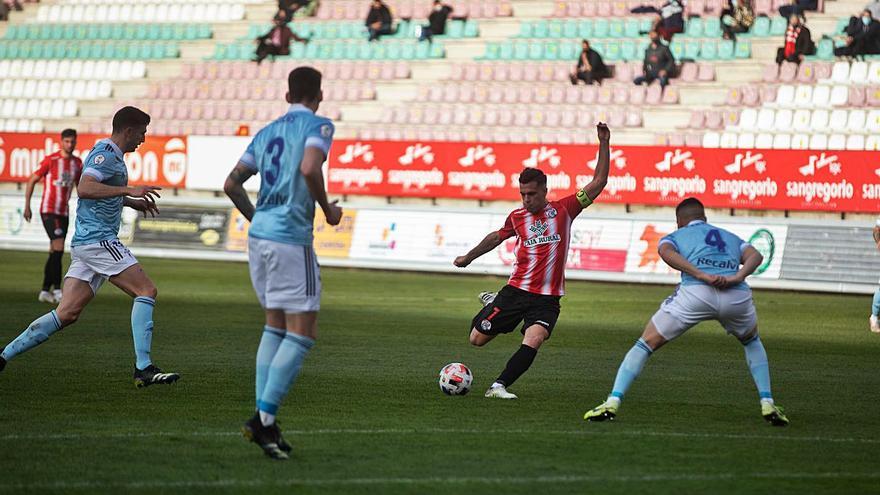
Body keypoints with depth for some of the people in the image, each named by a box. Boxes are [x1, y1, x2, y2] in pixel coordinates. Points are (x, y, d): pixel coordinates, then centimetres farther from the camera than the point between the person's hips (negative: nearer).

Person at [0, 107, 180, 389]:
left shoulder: (109, 154, 21)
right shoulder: (106, 154, -11)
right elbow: (84, 188, -27)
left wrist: (131, 202, 32)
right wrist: (129, 190, -27)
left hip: (84, 241, 10)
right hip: (98, 240, -10)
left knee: (67, 313, 5)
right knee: (146, 290, -11)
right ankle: (143, 368, -16)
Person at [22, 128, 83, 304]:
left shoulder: (77, 163, 7)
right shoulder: (50, 160, -9)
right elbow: (32, 181, -2)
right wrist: (27, 206, -5)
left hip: (63, 213, 6)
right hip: (48, 211, -6)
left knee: (55, 253, 8)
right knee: (58, 248, -16)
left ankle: (45, 291, 14)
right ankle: (57, 290, -14)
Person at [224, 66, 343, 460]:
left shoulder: (268, 132, 17)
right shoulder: (318, 125, -3)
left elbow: (232, 184, 15)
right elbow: (309, 168, -22)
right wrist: (328, 210, -7)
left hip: (259, 235, 8)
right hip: (292, 239, -7)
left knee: (275, 327, 15)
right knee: (302, 334, -4)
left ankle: (264, 419, 11)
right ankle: (264, 419, -12)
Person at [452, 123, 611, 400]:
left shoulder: (564, 210, 0)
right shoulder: (517, 218, 6)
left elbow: (598, 183, -3)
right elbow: (497, 237, 28)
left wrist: (603, 145, -11)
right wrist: (469, 257, 38)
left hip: (547, 299, -2)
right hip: (516, 291, 2)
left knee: (533, 341, -27)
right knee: (477, 339, 6)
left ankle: (499, 387, -19)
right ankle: (493, 305, 38)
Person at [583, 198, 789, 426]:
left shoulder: (675, 236, 28)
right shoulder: (731, 237, 37)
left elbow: (666, 252, 2)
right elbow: (755, 255, 15)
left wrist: (701, 275, -7)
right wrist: (737, 277, -1)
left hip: (696, 292, -3)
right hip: (737, 295, 3)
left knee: (645, 344, 12)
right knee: (752, 343, 34)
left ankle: (613, 402, 0)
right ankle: (767, 404, 21)